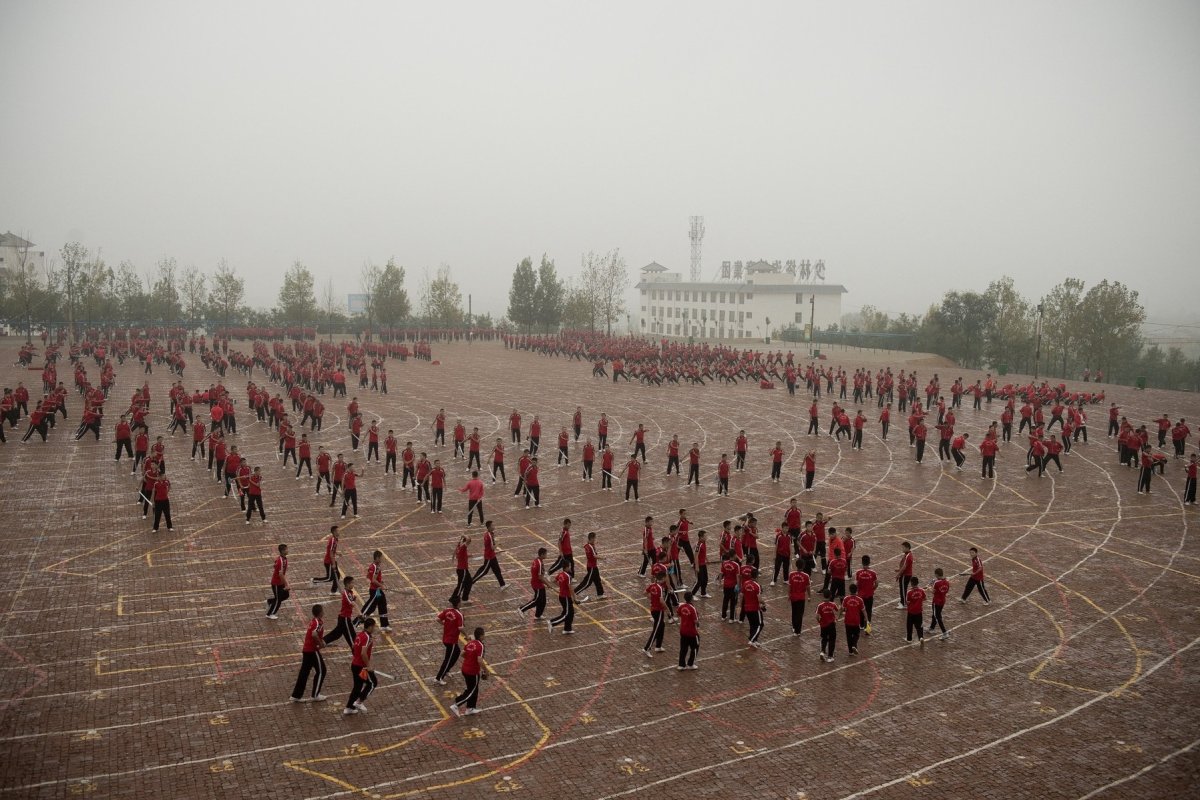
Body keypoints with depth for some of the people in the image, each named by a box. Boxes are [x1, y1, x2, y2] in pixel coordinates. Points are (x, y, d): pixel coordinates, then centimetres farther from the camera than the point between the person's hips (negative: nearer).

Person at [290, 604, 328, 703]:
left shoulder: (313, 621, 11)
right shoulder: (319, 623, -18)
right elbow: (314, 634, -34)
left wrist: (320, 641, 11)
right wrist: (321, 643, -20)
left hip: (306, 649, 8)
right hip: (313, 650, -8)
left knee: (304, 671, 14)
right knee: (321, 671, 6)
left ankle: (296, 695, 17)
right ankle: (315, 695, 12)